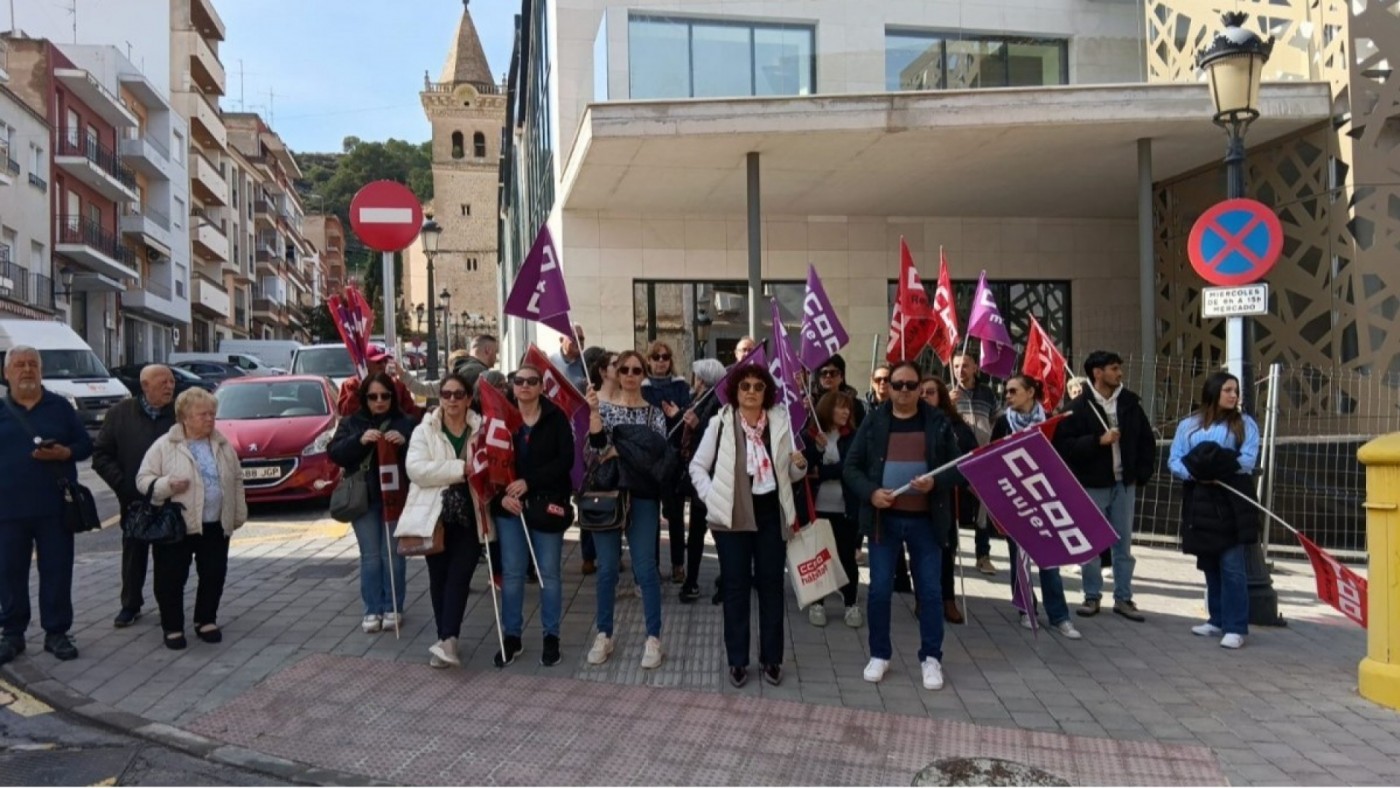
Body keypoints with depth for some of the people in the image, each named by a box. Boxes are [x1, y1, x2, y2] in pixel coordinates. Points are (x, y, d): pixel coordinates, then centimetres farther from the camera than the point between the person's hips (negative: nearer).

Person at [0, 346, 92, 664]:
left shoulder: (60, 407, 6)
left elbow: (86, 445, 7)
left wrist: (64, 453, -15)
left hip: (54, 507, 0)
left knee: (57, 571, 3)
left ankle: (56, 632, 13)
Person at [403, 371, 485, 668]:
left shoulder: (482, 430, 5)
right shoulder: (424, 430, 1)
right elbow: (415, 468, -14)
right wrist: (460, 469, -20)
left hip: (469, 515, 0)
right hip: (434, 515, 0)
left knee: (459, 575, -9)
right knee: (439, 577, 7)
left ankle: (447, 639, -14)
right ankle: (447, 640, 17)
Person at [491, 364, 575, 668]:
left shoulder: (556, 418, -3)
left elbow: (566, 460, -10)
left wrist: (529, 482, -17)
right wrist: (501, 494, -14)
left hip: (547, 504, -2)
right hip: (509, 505, 2)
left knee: (548, 572, 6)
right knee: (512, 573, 7)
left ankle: (551, 636, 18)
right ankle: (512, 636, 19)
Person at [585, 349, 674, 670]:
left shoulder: (654, 410, 5)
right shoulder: (604, 407, 5)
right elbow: (596, 449, -8)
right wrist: (594, 412, -17)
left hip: (643, 495, -1)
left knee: (645, 568, -1)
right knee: (607, 567, 6)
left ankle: (654, 638, 9)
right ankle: (604, 635, 17)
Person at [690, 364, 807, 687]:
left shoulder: (780, 423, 2)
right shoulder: (720, 423, -5)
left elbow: (789, 474, 9)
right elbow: (697, 466, 1)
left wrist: (799, 465, -12)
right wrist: (712, 498, -10)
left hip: (771, 516, 2)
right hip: (732, 518, -2)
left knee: (771, 585, 9)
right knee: (736, 587, 5)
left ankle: (771, 658, 20)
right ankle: (737, 660, 16)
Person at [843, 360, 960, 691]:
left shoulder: (938, 423, 2)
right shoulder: (873, 421, 2)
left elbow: (958, 467, 2)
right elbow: (851, 467, 2)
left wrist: (935, 482, -18)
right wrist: (870, 492, -15)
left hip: (925, 520, 0)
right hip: (884, 518, 0)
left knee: (930, 590, 4)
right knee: (879, 589, 5)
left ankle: (931, 658, 18)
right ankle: (879, 655, 20)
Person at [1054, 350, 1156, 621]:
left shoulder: (1130, 402, 4)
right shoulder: (1079, 406, -9)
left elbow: (1147, 439, 12)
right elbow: (1064, 445, -15)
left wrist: (1143, 473, 7)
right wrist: (1098, 440, -20)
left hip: (1124, 483, 4)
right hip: (1092, 484, -4)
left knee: (1123, 543, 9)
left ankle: (1123, 598, 18)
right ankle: (1092, 597, 16)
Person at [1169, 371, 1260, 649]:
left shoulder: (1245, 424, 6)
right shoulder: (1189, 424, 11)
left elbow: (1248, 461, -6)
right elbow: (1174, 461, 2)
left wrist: (1219, 467, -14)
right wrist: (1195, 473, -16)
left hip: (1232, 500, -3)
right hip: (1200, 500, 3)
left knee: (1231, 566, -7)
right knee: (1209, 563, 10)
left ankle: (1236, 627, -4)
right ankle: (1217, 620, 21)